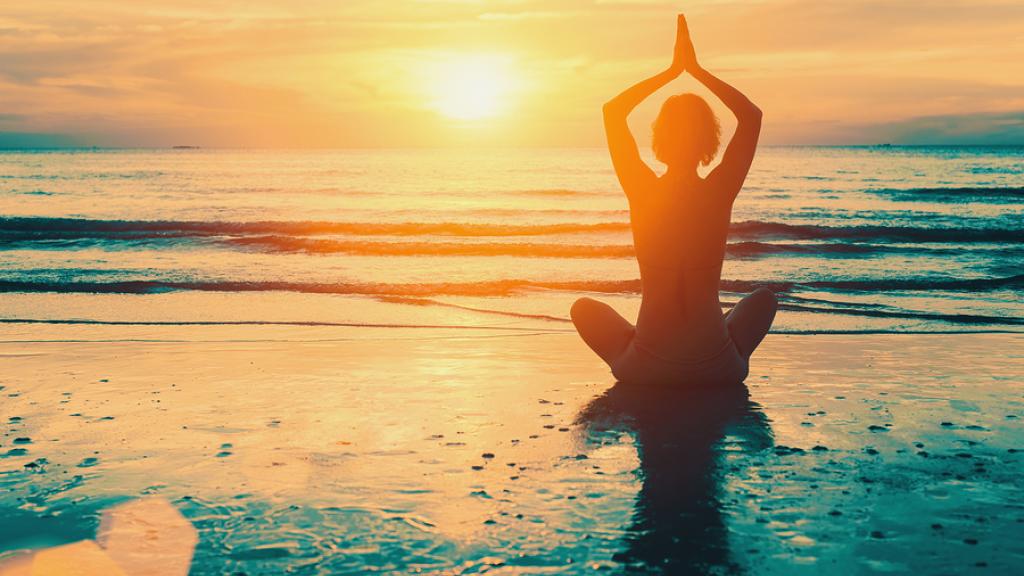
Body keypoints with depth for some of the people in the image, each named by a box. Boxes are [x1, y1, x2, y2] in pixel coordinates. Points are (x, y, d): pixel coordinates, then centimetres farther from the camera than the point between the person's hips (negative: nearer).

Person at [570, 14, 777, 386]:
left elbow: (613, 111, 6)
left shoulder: (643, 192, -10)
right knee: (764, 298, 32)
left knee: (584, 308, 29)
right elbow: (752, 115, 7)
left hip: (644, 368, 0)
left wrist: (672, 71, 7)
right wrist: (696, 70, 6)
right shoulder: (720, 194, -9)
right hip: (717, 367, 1)